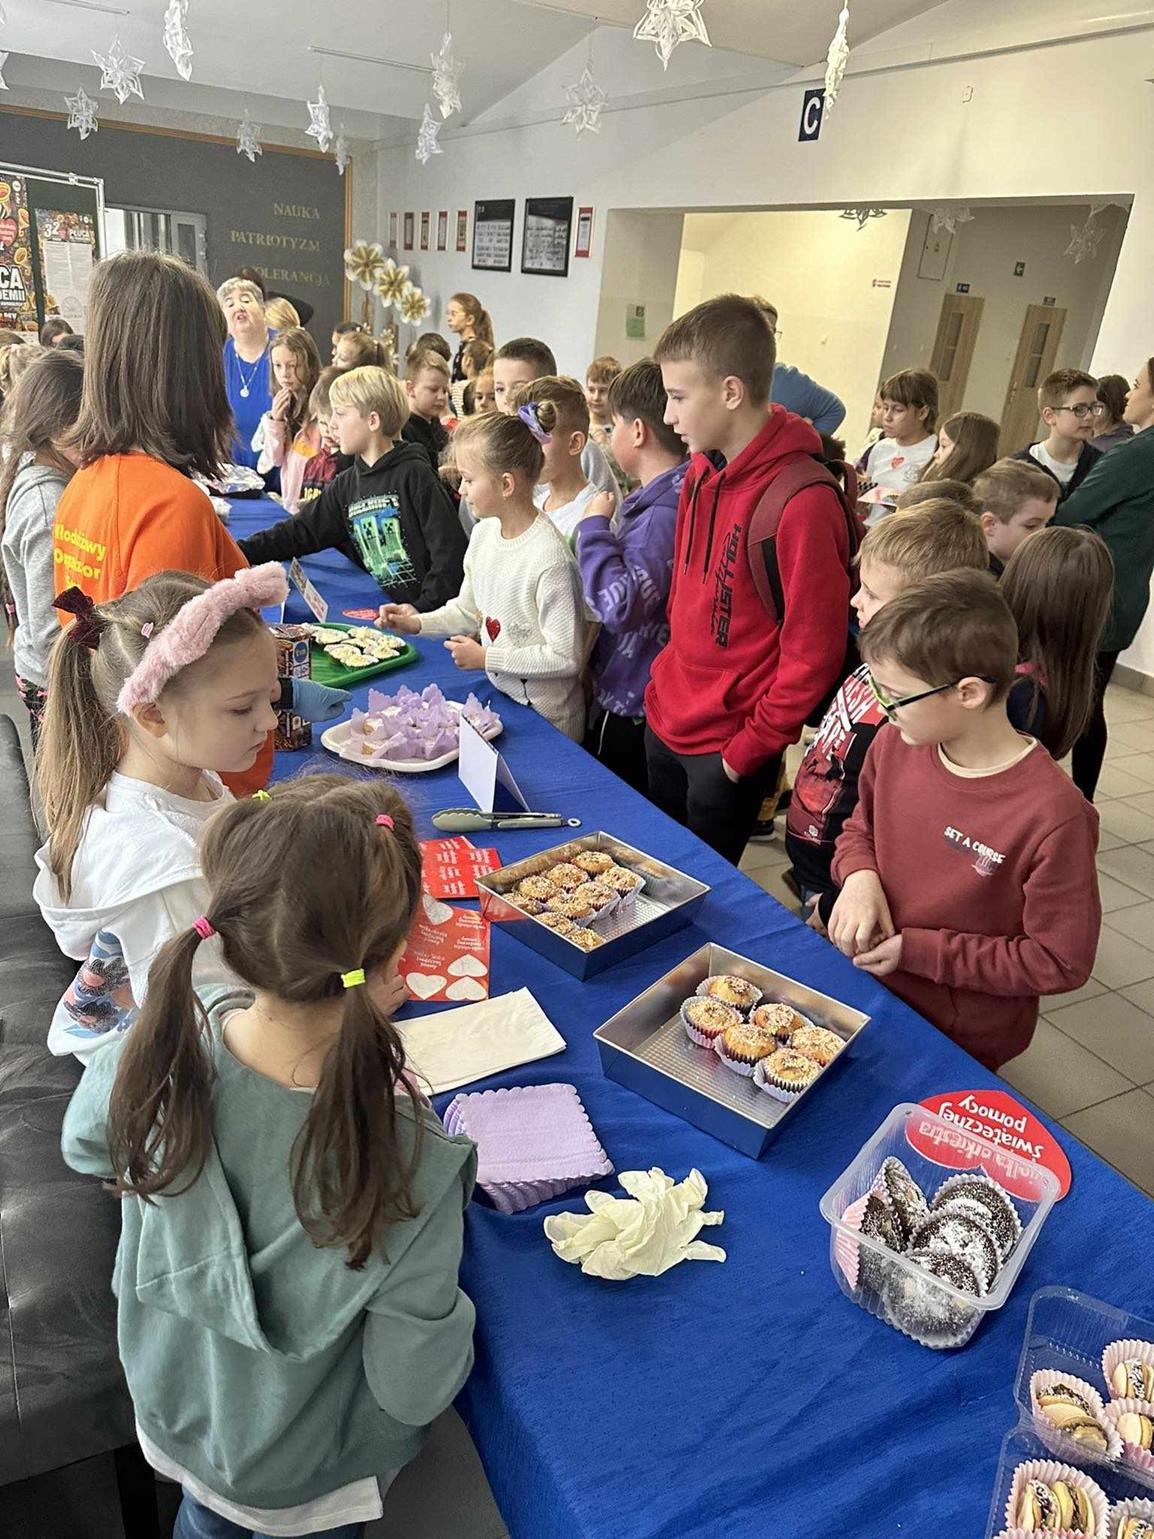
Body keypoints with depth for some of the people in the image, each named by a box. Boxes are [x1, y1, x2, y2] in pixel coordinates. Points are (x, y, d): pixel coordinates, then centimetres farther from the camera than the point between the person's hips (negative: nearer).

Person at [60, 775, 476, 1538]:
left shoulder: (164, 1045, -33)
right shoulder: (410, 1162, -42)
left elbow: (87, 1145, -7)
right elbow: (414, 1390, -26)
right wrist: (450, 1312, -6)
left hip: (173, 1409, 3)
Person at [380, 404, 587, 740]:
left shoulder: (549, 559, -24)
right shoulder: (483, 532, 2)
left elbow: (566, 657, -22)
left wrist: (487, 658, -17)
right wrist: (418, 623, 1)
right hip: (498, 697, 7)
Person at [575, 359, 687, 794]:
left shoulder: (662, 514, -26)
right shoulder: (655, 500, 6)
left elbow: (620, 604, -35)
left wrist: (594, 527, -24)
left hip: (630, 706, -10)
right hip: (621, 692, 10)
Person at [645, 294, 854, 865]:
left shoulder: (802, 502, -23)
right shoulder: (703, 469, 3)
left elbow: (812, 653, -20)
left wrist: (749, 750, -14)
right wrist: (665, 687, 11)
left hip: (727, 751, -7)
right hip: (665, 723, 8)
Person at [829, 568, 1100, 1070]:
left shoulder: (1054, 817, -27)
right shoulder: (893, 746, -10)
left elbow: (1061, 963, -19)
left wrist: (918, 950, -21)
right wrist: (859, 876, -14)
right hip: (866, 989, 6)